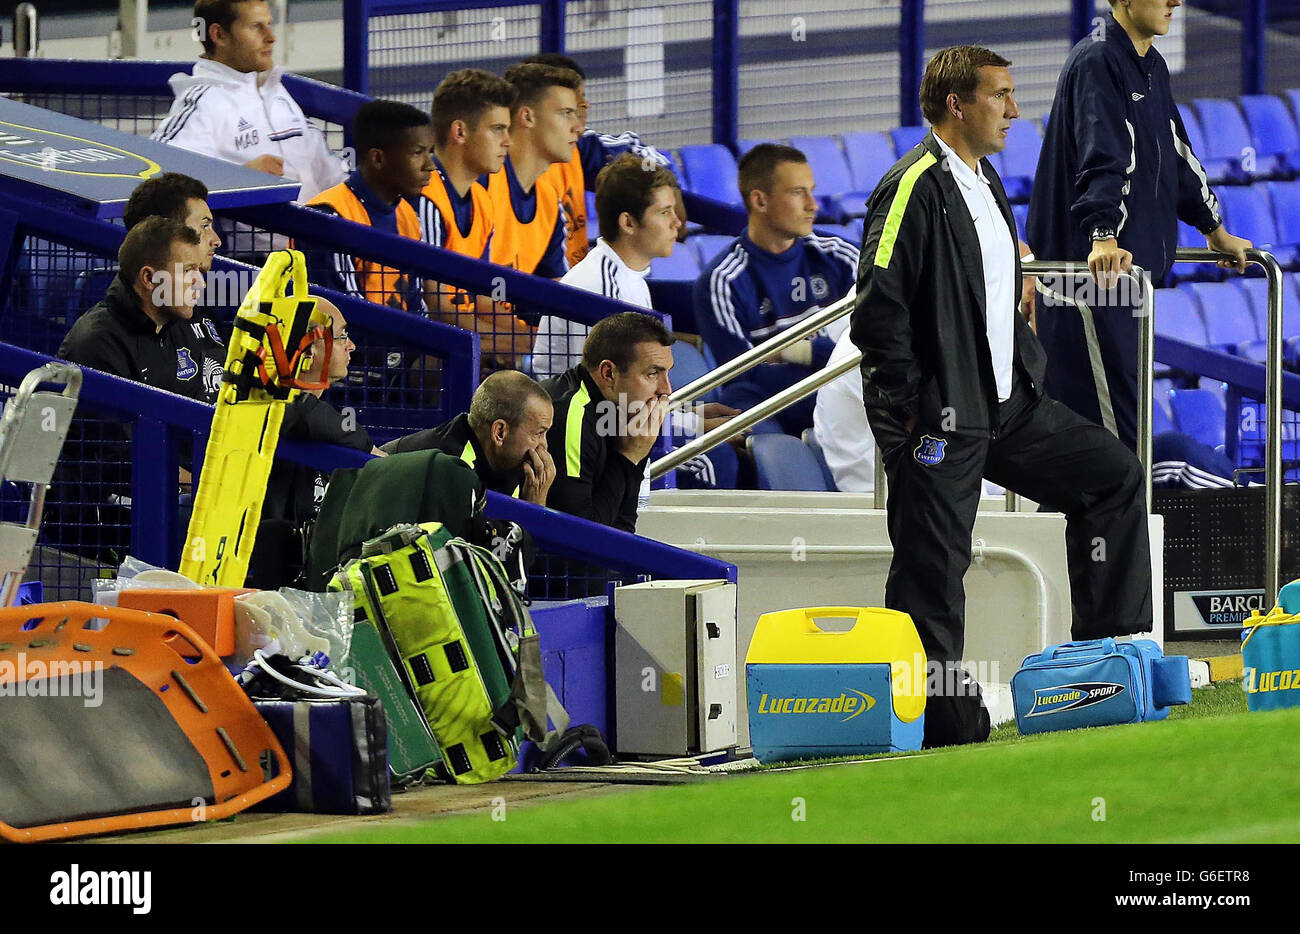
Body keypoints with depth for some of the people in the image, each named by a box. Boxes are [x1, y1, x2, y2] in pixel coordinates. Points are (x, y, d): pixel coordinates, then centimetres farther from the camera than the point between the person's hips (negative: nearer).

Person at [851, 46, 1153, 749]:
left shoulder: (984, 181, 15)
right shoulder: (914, 188, -15)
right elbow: (878, 308, -20)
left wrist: (1025, 368, 17)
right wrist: (911, 406, -17)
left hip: (1007, 404, 9)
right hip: (939, 421, -9)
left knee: (1113, 475, 9)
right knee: (934, 566, -5)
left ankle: (1107, 646, 13)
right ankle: (940, 715, 1)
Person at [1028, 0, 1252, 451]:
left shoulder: (1152, 67, 17)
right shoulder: (1096, 61, -14)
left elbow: (1177, 157, 28)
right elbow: (1101, 160, -27)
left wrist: (1216, 232, 34)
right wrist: (1103, 238, -39)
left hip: (1128, 264, 10)